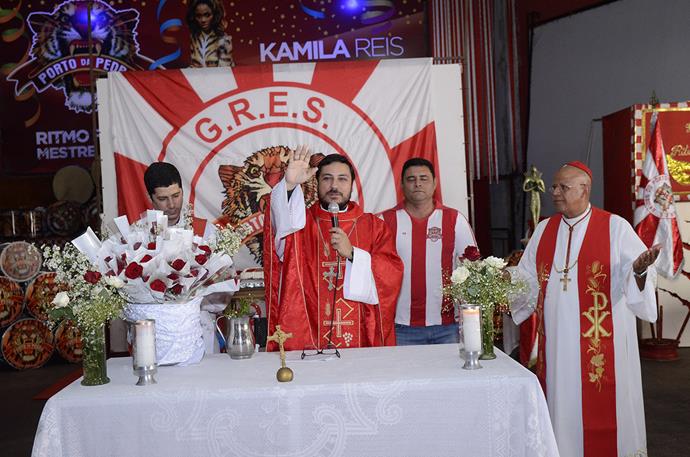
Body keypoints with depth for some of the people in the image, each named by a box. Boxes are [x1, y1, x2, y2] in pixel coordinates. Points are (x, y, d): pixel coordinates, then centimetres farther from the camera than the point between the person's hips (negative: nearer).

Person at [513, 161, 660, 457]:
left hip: (602, 342, -4)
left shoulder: (615, 227, -4)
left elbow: (635, 276, -9)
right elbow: (528, 278, 10)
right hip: (556, 340, 4)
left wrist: (638, 269, -30)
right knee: (560, 405, 10)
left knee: (600, 405, 2)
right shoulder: (544, 229, 9)